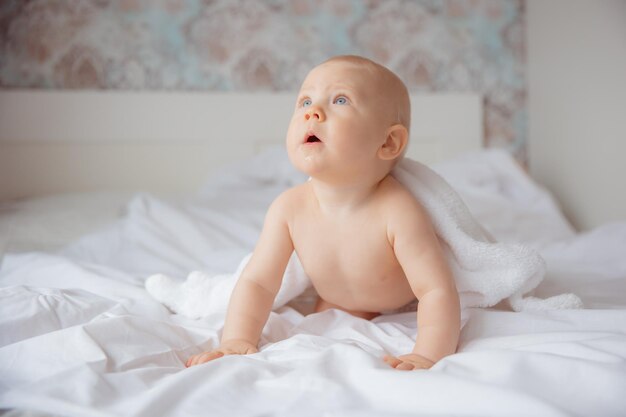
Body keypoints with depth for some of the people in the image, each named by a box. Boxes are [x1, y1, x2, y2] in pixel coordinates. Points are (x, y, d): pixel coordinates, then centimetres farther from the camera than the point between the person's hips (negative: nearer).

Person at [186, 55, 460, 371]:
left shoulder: (397, 211, -41)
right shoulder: (289, 208, -28)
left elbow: (437, 290, -41)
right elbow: (257, 282, -21)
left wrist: (428, 356, -56)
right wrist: (237, 341, -36)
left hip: (406, 309, -3)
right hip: (339, 308, 3)